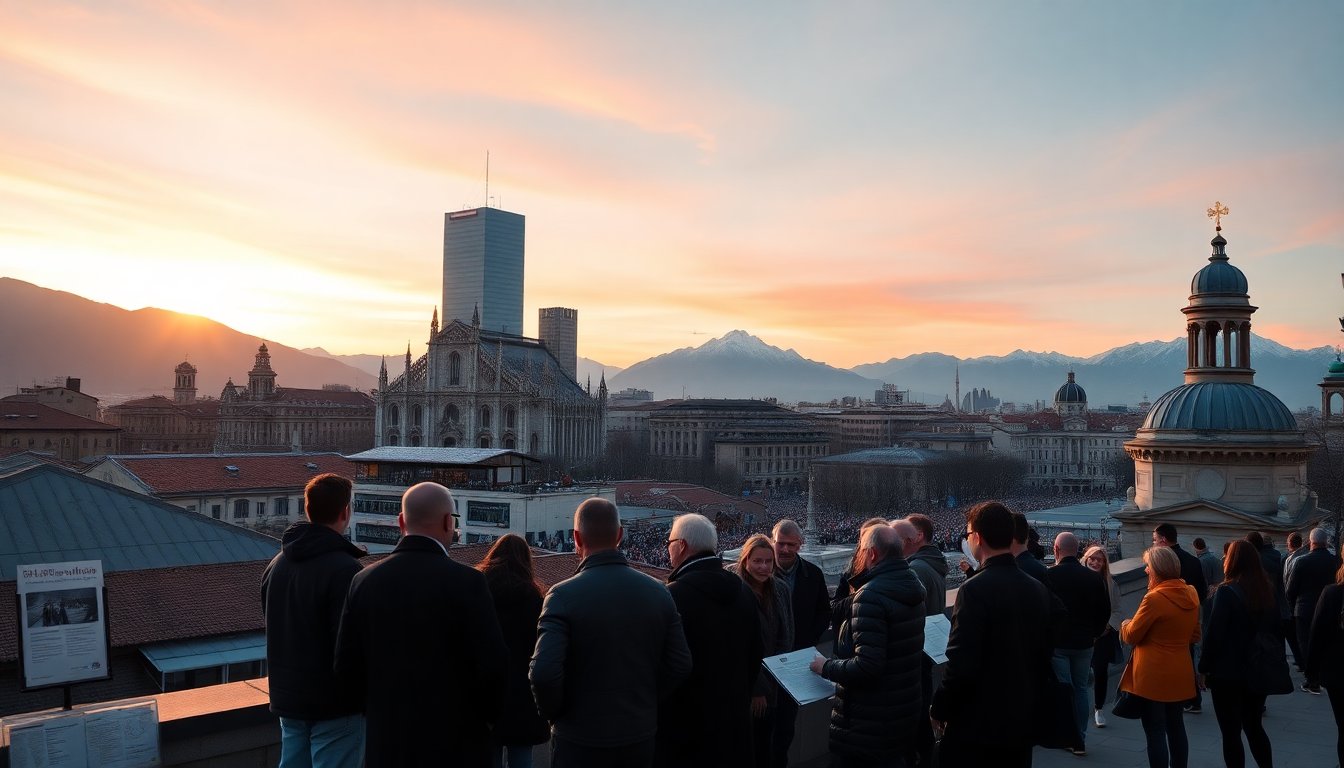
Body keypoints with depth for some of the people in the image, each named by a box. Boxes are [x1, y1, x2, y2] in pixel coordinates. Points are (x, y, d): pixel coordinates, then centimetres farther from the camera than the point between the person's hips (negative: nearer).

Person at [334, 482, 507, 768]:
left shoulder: (363, 581, -3)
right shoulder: (466, 582, -16)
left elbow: (346, 667, 1)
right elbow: (493, 666, -16)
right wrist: (486, 713, 3)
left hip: (386, 743, 4)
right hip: (454, 743, -4)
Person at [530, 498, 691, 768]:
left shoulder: (564, 595, -17)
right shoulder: (658, 592, -3)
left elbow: (543, 673, -24)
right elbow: (680, 665, 0)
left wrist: (552, 713, -6)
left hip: (581, 740, -4)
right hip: (640, 738, 4)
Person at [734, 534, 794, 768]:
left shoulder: (781, 589, 2)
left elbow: (787, 636, 6)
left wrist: (768, 683, -3)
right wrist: (756, 688, -14)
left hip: (773, 684, 5)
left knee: (767, 744, 14)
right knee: (748, 748, 4)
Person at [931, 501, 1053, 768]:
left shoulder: (975, 589, -19)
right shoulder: (1038, 589, 3)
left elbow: (961, 663, -21)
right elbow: (1044, 658, 11)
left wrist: (939, 709, -7)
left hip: (976, 726, -7)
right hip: (1023, 723, 7)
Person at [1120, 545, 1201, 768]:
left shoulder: (1155, 598, -20)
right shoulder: (1191, 594, 3)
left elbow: (1131, 635, -11)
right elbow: (1194, 635, 13)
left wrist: (1124, 624, 9)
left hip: (1154, 676, -7)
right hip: (1180, 674, 7)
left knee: (1155, 731, 1)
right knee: (1175, 725, 19)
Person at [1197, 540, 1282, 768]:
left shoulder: (1226, 591, -16)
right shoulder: (1267, 591, 4)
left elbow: (1214, 634, -18)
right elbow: (1276, 629, 12)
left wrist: (1204, 668, -8)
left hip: (1228, 673, -7)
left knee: (1231, 732, 4)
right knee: (1254, 726, 20)